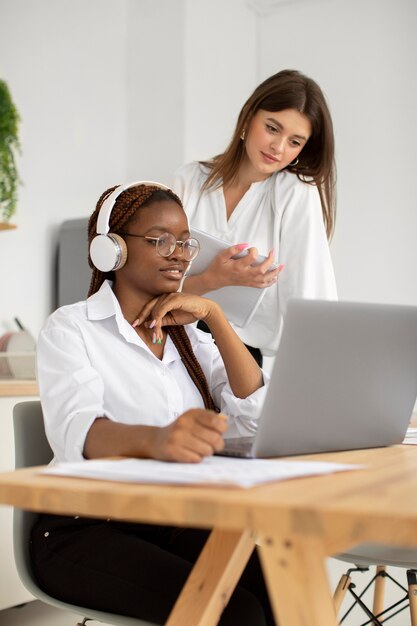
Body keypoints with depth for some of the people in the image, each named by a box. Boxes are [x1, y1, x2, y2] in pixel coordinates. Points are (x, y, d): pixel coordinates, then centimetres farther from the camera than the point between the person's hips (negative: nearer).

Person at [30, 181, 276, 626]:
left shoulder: (188, 336, 16)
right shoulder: (70, 329, -3)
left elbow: (256, 415, 1)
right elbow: (76, 431, -24)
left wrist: (213, 314, -3)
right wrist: (153, 440, -45)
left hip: (182, 523, 5)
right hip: (86, 528, -5)